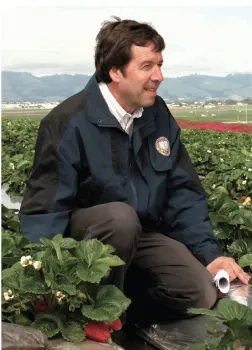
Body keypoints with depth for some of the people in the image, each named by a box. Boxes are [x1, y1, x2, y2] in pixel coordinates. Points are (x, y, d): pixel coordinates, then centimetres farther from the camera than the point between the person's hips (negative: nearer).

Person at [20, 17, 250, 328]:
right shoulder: (68, 122, -19)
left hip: (142, 233, 5)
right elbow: (45, 208, -20)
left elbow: (183, 191, 4)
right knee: (121, 216, -38)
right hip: (81, 233, -4)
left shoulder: (159, 115, 0)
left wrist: (210, 253, -6)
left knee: (201, 295, -15)